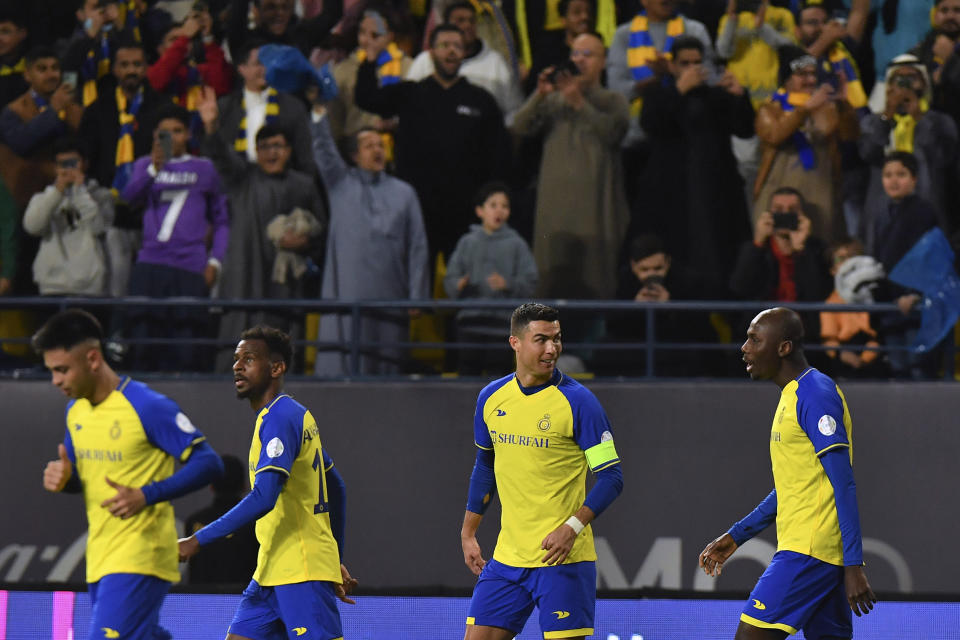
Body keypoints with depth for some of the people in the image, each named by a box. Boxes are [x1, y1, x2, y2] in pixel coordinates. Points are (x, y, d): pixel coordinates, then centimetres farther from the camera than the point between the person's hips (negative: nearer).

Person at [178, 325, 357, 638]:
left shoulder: (279, 417, -14)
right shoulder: (297, 415, 17)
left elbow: (263, 498, -25)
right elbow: (336, 489, 25)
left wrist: (198, 540, -22)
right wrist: (336, 560, 28)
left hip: (302, 575, -10)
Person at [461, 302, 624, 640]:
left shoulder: (577, 400, -10)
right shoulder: (491, 397, 6)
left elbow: (611, 476, -10)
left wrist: (572, 527, -22)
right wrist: (468, 533, 21)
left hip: (563, 558, -5)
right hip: (507, 557, 5)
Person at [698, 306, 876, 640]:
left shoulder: (815, 395, -13)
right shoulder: (791, 396, 19)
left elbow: (844, 486, -18)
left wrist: (854, 565, -22)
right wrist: (736, 536, 26)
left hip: (807, 551, -10)